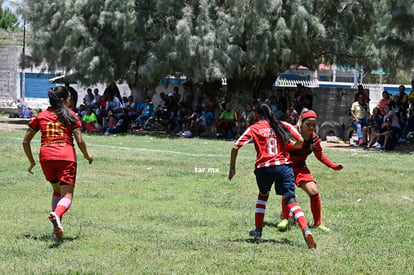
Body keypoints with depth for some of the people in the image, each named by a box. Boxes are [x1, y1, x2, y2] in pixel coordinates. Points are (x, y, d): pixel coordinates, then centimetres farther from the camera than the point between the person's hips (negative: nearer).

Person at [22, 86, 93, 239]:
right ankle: (56, 214, -38)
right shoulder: (71, 116, 7)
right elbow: (80, 141, 0)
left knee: (57, 190, 25)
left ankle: (57, 228, 13)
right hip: (67, 156, -3)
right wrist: (87, 156, 17)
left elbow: (25, 141, 13)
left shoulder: (41, 116, 15)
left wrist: (32, 161, 23)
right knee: (67, 195, -4)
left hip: (46, 157, 3)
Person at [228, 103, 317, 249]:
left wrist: (232, 168, 13)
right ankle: (306, 230, -27)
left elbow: (235, 147, 5)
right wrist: (290, 145, 29)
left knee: (263, 195, 28)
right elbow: (300, 141, 7)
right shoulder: (284, 125, 13)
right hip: (283, 166, 0)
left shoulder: (254, 128, 12)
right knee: (290, 199, -6)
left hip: (263, 168, 1)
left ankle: (258, 230, 28)